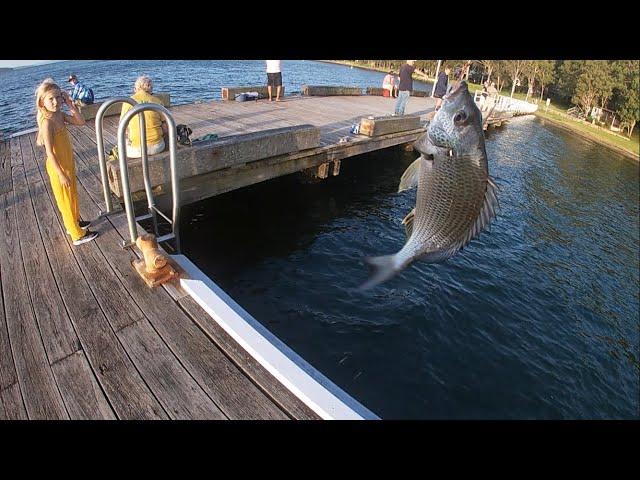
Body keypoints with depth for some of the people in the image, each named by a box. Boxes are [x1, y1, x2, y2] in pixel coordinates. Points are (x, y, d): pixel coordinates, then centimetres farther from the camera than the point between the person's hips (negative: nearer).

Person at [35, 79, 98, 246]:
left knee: (73, 195, 24)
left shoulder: (60, 115, -2)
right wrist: (61, 174, -24)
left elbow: (81, 122, 5)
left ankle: (75, 222, 45)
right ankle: (78, 235, 17)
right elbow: (49, 152, -25)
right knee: (66, 200, 5)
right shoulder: (47, 122, -25)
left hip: (68, 163, 8)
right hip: (58, 167, -8)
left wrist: (71, 105, -7)